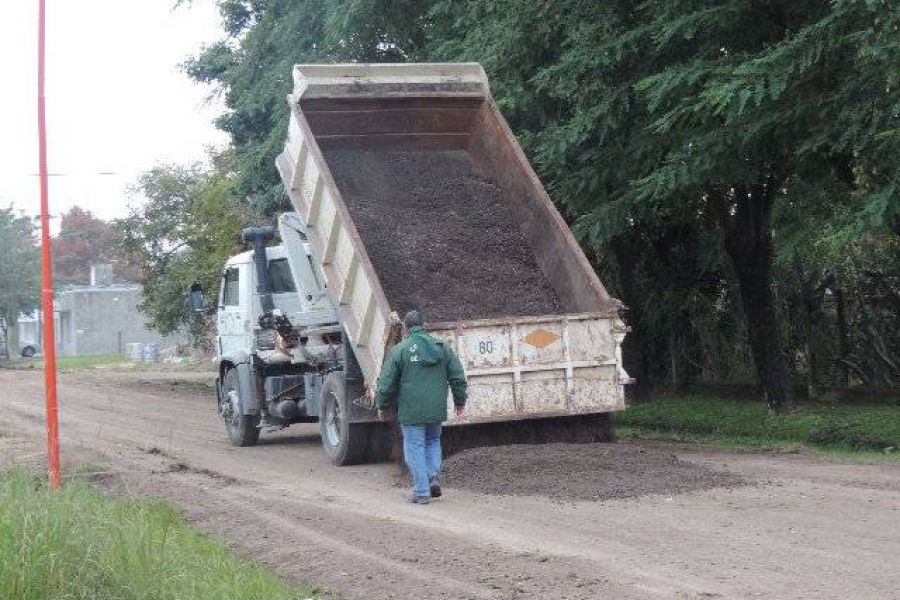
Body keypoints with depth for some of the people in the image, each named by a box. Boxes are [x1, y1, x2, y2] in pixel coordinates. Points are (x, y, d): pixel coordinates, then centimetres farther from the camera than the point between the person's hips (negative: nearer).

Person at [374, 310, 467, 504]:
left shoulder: (400, 350, -6)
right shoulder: (442, 346, 6)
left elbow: (387, 382, -4)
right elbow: (458, 377, 9)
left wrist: (381, 404, 12)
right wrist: (460, 401, 21)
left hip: (411, 410, -4)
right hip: (436, 409, 4)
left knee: (414, 448, 3)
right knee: (433, 441, 24)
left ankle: (421, 491, 1)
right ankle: (434, 476, 8)